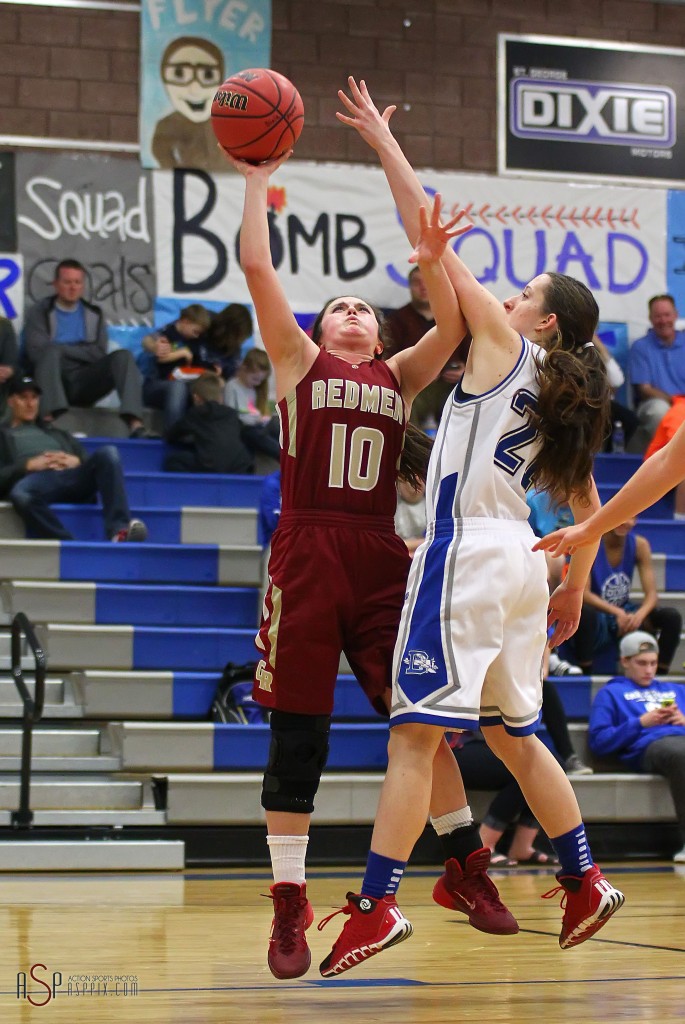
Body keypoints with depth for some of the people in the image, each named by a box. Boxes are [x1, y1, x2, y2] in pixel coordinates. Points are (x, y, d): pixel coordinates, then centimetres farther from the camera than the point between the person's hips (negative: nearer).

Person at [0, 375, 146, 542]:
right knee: (20, 493, -42)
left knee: (108, 453, -27)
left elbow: (87, 459, 26)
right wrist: (29, 465, -5)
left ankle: (118, 529, -43)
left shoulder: (54, 432, 38)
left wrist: (76, 461, 3)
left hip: (74, 477, 4)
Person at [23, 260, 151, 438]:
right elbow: (37, 352, -10)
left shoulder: (94, 314, 15)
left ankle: (135, 425, -41)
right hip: (55, 382, -3)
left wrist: (62, 349, -6)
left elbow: (99, 353, 1)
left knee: (123, 356, -21)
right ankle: (47, 421, -55)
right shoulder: (40, 312, 5)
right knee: (51, 351, -33)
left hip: (85, 384, 3)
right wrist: (81, 351, -10)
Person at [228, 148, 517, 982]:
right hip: (307, 554, -2)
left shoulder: (399, 378, 19)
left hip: (381, 560, 3)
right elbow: (257, 268, 3)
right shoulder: (299, 361, 12)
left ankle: (466, 868, 17)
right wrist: (256, 184, 8)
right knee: (296, 738, -2)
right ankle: (289, 906, 4)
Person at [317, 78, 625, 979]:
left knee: (414, 734, -10)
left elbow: (431, 241, -2)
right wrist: (576, 585, 28)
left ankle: (375, 907, -14)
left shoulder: (505, 346, -2)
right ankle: (586, 885, 23)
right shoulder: (563, 392, 17)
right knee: (514, 735, 20)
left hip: (468, 551, -8)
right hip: (519, 559, 8)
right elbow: (587, 502, 20)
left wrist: (383, 143, 4)